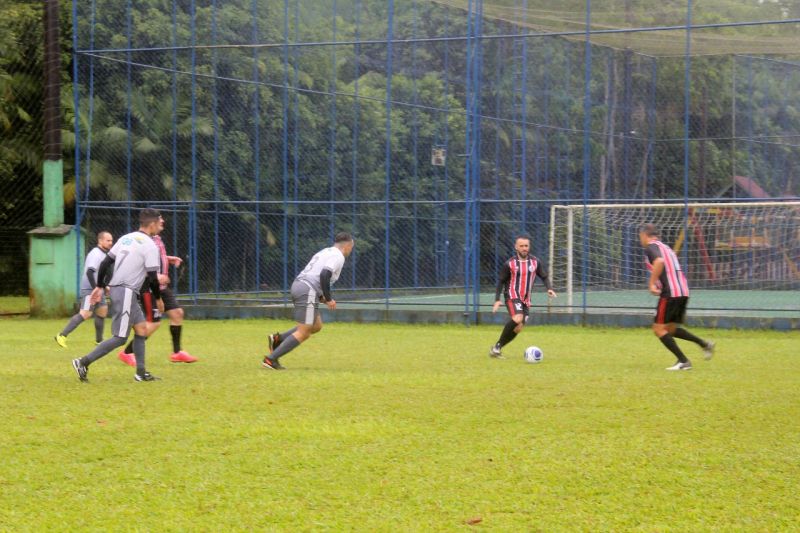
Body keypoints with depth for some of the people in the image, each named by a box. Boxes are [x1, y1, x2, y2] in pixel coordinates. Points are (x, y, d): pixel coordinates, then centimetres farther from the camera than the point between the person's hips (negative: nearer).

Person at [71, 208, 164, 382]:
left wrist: (100, 286, 17)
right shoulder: (150, 246, -10)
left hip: (115, 289, 9)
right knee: (120, 338, -7)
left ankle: (141, 373, 16)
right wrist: (158, 298, 5)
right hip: (126, 292, -9)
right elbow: (152, 277, -10)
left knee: (141, 328, 15)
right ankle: (84, 363, -12)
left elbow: (105, 263, 11)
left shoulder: (126, 238, 13)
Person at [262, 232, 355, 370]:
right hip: (308, 292, -10)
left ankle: (278, 339, 11)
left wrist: (322, 297, 22)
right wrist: (328, 299, -12)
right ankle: (271, 359, -9)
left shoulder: (324, 252, 24)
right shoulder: (338, 256, -5)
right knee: (303, 333, -5)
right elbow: (324, 276, -20)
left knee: (317, 326, 19)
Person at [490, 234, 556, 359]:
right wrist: (497, 299, -6)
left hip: (526, 299, 5)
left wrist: (549, 288, -9)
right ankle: (497, 346, -18)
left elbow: (544, 277, 11)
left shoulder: (535, 262, 4)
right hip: (512, 296, -5)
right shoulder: (509, 264, -5)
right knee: (517, 319, -29)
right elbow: (501, 281, 2)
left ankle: (497, 348, 14)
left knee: (518, 328, -1)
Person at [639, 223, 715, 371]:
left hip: (670, 293, -9)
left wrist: (651, 284, -20)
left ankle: (683, 361, -7)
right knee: (670, 328, 19)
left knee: (659, 329, -1)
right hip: (684, 291, 9)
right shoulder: (665, 247, 24)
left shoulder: (650, 247, -3)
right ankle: (704, 344, 8)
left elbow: (659, 261, -24)